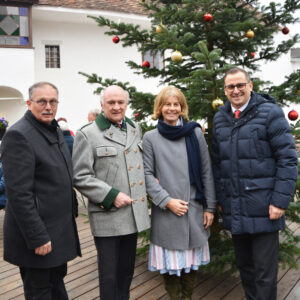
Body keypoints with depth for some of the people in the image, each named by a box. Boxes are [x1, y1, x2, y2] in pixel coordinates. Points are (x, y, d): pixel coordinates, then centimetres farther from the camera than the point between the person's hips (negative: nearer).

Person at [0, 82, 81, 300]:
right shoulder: (19, 135, -18)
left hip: (60, 230, 8)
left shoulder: (55, 130, 11)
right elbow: (19, 194, -22)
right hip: (39, 234, -8)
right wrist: (37, 238, -22)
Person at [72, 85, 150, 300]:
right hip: (107, 216, -5)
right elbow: (80, 177, -11)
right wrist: (111, 196, -17)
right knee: (109, 274, 6)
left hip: (134, 212, 6)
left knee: (127, 269, 18)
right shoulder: (88, 134, -7)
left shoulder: (136, 129, 11)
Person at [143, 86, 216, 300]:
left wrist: (210, 207, 3)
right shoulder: (150, 138, 0)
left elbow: (206, 172, 6)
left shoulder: (195, 133, 5)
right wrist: (167, 201, -12)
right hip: (165, 213, -2)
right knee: (170, 262, 6)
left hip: (194, 210, 2)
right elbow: (147, 174, -2)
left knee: (191, 260, 11)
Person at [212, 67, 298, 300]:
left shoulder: (269, 112, -6)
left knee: (265, 271, 4)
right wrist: (219, 198, 11)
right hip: (234, 210, 5)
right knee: (244, 265, 18)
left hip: (263, 209, -5)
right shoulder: (220, 118, 10)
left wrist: (280, 201, -14)